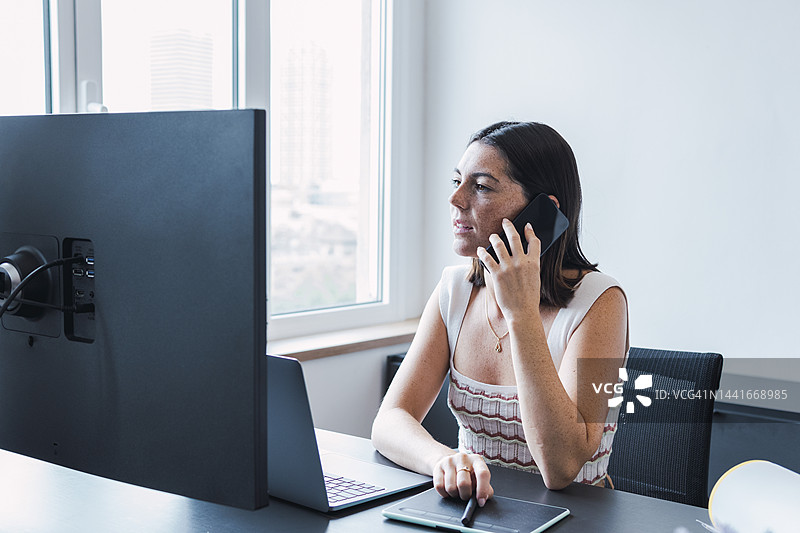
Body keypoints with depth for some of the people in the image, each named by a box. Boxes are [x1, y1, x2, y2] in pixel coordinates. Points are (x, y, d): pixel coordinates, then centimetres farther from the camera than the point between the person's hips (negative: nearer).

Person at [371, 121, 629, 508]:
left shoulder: (597, 301, -14)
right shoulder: (455, 290, 1)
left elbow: (562, 468, -24)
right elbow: (389, 421, -7)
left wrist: (521, 313, -25)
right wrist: (444, 459, -28)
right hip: (472, 507, 3)